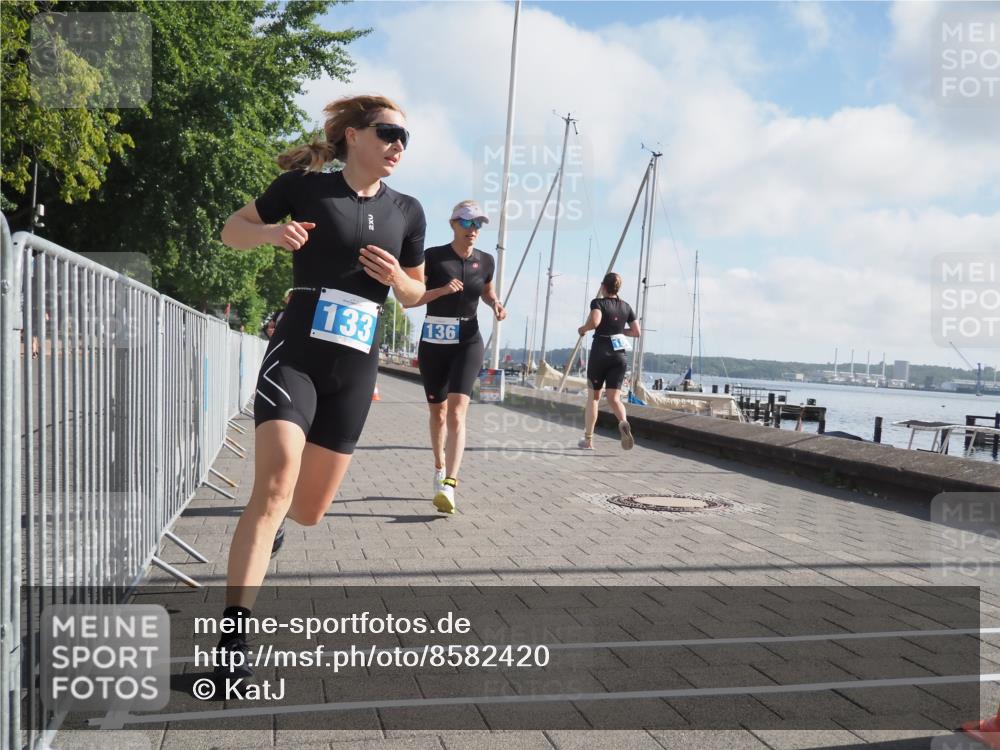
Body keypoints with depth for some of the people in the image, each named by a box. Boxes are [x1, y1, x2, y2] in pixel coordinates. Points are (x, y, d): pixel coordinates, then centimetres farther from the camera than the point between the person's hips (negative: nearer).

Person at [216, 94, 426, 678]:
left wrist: (397, 277, -6)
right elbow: (232, 231, 9)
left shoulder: (408, 212, 8)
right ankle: (233, 637, -16)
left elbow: (416, 294, 17)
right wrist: (272, 231, -13)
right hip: (295, 355, -3)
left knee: (309, 510, 10)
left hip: (355, 369, 4)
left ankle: (276, 516, 49)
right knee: (275, 487, -22)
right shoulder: (305, 185, -1)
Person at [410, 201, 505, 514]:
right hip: (433, 343, 0)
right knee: (437, 411, 15)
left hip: (468, 342, 0)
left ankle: (448, 485, -25)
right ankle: (440, 468, 39)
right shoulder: (433, 256, -5)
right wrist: (442, 290, -23)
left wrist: (495, 304, 3)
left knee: (456, 412, -17)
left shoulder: (485, 261, 4)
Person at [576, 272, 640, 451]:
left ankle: (588, 440, 13)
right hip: (619, 356, 3)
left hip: (599, 354, -3)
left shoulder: (598, 303, -5)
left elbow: (594, 321, -25)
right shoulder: (626, 306, 9)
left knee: (593, 397, 10)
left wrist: (583, 328, -5)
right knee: (614, 398, 2)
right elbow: (636, 332, 9)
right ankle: (623, 422, -31)